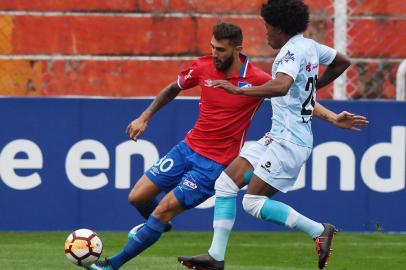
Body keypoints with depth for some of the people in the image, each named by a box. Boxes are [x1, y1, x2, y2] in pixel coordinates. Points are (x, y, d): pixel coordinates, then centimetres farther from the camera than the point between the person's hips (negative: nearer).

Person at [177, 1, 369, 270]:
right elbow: (342, 61, 29)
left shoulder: (293, 51, -16)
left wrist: (239, 90, -36)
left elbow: (281, 86, -36)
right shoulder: (310, 46, 12)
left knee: (254, 203, -11)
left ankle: (319, 231, -2)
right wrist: (314, 86, 39)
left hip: (290, 141, -10)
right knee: (226, 183, 5)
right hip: (277, 137, 10)